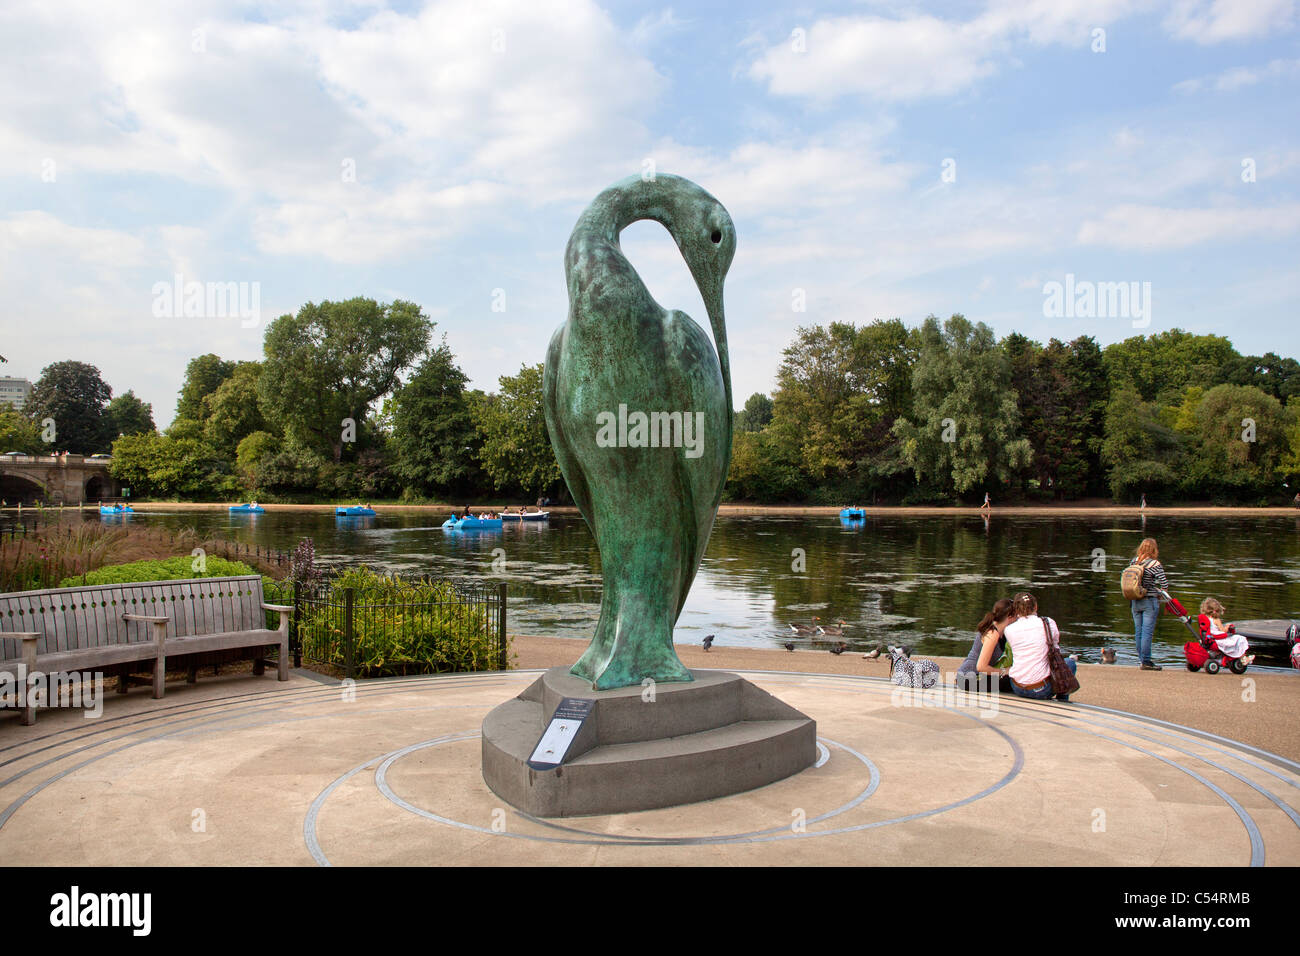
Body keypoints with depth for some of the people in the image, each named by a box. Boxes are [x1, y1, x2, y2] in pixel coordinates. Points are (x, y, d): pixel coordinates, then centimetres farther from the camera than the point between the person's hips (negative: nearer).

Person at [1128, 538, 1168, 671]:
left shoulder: (1133, 561, 3)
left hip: (1135, 601, 5)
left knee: (1138, 631, 11)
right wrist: (1159, 594, 4)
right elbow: (1165, 584, -15)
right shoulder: (1155, 564, -12)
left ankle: (1141, 659, 19)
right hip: (1150, 602, -5)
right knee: (1147, 632, -3)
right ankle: (1145, 661, -3)